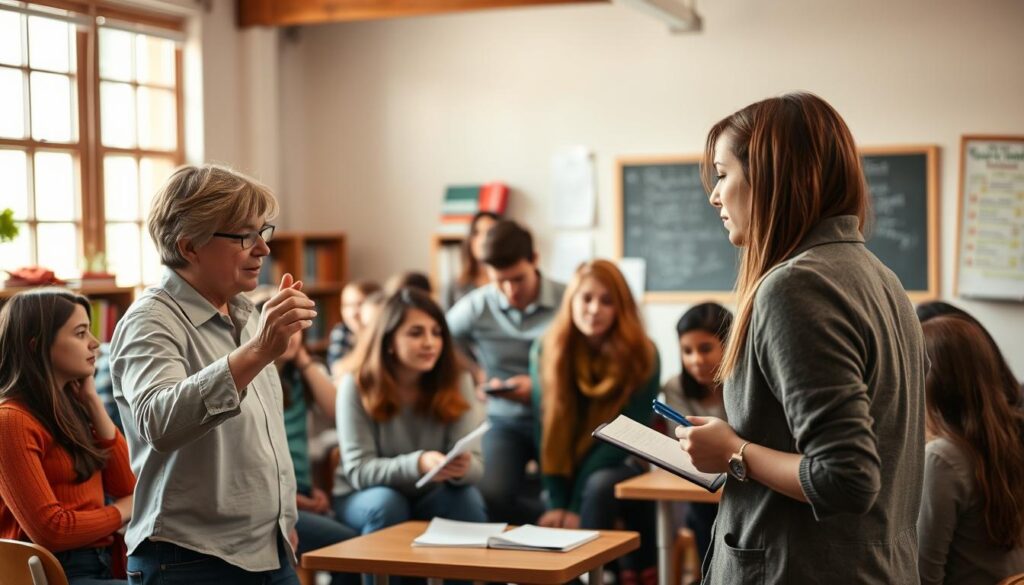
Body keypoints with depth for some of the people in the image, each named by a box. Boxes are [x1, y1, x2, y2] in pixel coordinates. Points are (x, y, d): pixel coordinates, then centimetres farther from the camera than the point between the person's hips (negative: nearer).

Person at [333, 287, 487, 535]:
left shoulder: (457, 382, -8)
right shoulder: (357, 385, -15)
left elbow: (475, 464, -13)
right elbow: (359, 471, -20)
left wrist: (462, 468, -38)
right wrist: (417, 464, -38)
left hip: (430, 496, 2)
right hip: (364, 496, -2)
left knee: (467, 498, -27)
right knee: (386, 503, -33)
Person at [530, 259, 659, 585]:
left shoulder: (642, 356, -12)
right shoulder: (546, 350, -4)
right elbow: (547, 430, -6)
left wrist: (578, 505, -21)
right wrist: (556, 503, -18)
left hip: (621, 467, -2)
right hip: (569, 471, 2)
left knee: (599, 487, -36)